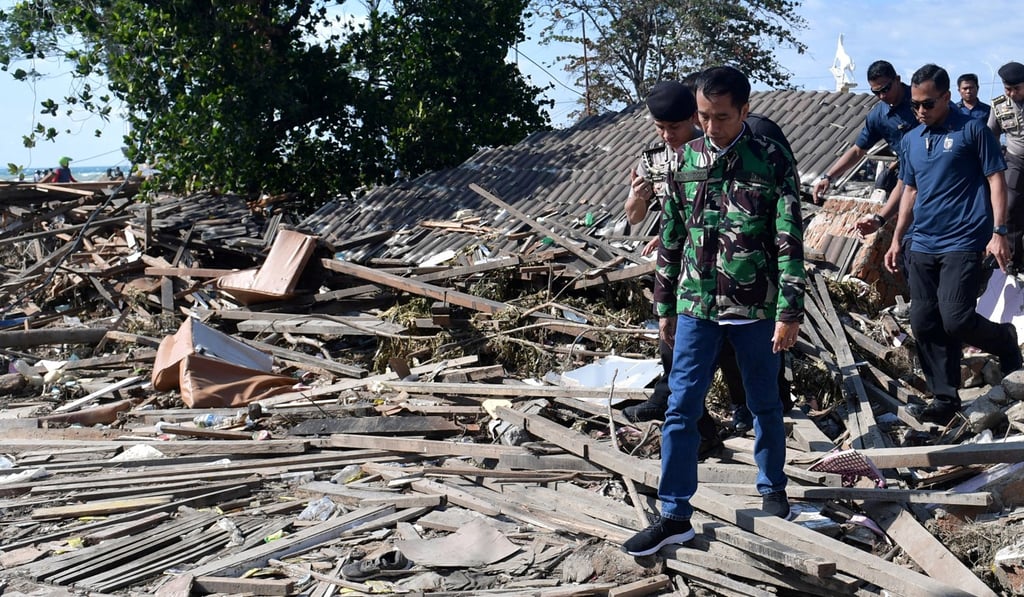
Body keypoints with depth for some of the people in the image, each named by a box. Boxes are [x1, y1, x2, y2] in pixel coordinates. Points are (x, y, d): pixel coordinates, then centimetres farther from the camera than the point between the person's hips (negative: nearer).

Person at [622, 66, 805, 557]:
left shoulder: (772, 160, -6)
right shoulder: (685, 160, 3)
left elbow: (790, 241, -8)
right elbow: (671, 236, 10)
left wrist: (789, 313, -12)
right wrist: (665, 305, 11)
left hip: (755, 308, -2)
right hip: (696, 306, 2)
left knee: (764, 404, 13)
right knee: (681, 409, 0)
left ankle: (772, 489, 34)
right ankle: (674, 516, 7)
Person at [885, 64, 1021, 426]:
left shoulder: (973, 130, -4)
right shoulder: (910, 141, 13)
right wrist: (896, 240, 18)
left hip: (963, 243, -6)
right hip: (922, 246, 6)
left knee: (955, 320, -15)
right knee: (924, 325, 2)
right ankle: (945, 399, 12)